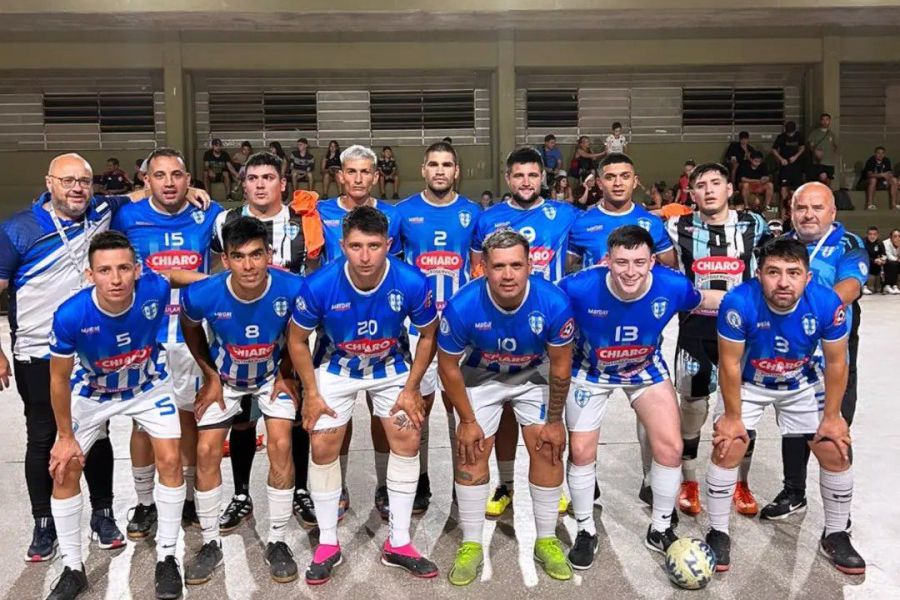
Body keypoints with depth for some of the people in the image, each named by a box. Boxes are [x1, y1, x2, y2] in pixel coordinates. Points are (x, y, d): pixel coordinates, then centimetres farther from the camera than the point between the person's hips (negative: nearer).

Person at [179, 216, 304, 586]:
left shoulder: (291, 289, -32)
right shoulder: (202, 295, -30)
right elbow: (190, 329, -4)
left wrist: (286, 373, -7)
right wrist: (210, 376, -3)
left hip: (273, 374, -1)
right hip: (225, 377, 1)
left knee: (280, 446, -12)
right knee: (207, 451, -4)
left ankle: (277, 543, 5)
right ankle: (210, 545, 14)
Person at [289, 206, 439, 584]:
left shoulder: (411, 283, -28)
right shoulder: (319, 285, -29)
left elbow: (428, 336, -9)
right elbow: (298, 340, -11)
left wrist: (411, 389, -10)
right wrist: (312, 393, -10)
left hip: (391, 368, 1)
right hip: (335, 368, 0)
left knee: (407, 441, -3)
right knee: (323, 448, -3)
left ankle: (398, 543, 14)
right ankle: (328, 544, 17)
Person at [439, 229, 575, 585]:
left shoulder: (553, 302, -32)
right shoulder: (462, 306, -33)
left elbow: (560, 365, -16)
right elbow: (448, 366, -17)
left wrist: (554, 421, -9)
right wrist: (467, 421, -11)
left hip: (534, 376, 1)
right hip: (481, 378, 0)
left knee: (548, 449, -5)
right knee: (471, 453, -4)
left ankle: (546, 540, 15)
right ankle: (471, 544, 13)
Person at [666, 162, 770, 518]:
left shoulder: (752, 225, 2)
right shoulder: (679, 228, -2)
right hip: (695, 330, -1)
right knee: (691, 406, 2)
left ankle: (741, 484, 27)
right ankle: (689, 483, 21)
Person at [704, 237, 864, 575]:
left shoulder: (827, 303, -28)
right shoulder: (739, 302, -35)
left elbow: (836, 363, -12)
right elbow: (730, 362, -22)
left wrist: (831, 416, -6)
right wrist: (732, 416, -15)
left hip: (803, 385, 2)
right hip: (748, 384, -2)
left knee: (836, 453, 2)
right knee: (727, 449, -11)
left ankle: (835, 536, 25)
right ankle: (718, 534, 9)